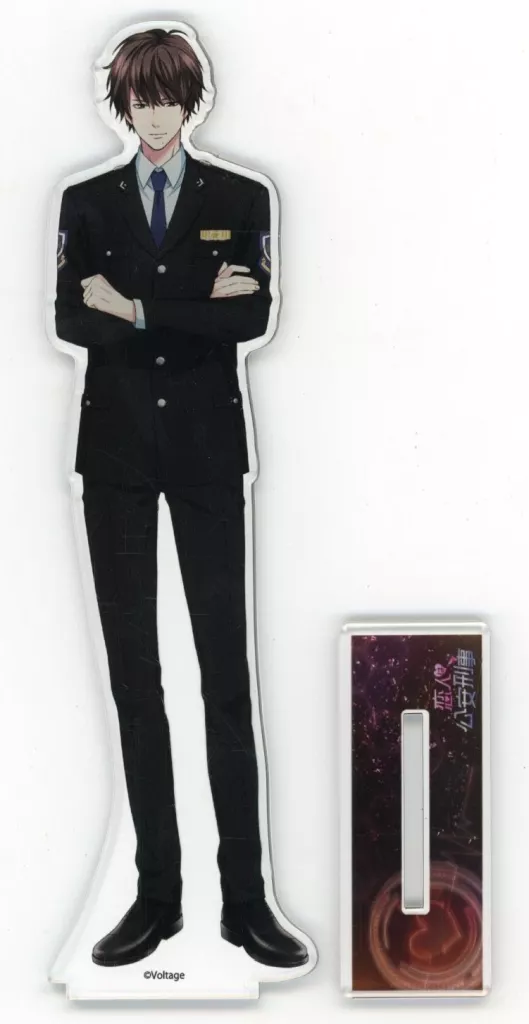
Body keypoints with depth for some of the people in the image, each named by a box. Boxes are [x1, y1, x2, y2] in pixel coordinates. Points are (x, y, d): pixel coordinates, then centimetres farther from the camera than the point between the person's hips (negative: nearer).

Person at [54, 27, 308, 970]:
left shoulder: (240, 200, 6)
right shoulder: (87, 202, 10)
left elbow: (252, 318, -7)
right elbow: (68, 320, -3)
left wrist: (137, 307, -11)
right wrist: (193, 307, -11)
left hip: (207, 450, -1)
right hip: (117, 450, 2)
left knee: (226, 671, -3)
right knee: (134, 671, 3)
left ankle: (246, 898, 4)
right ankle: (156, 892, 11)